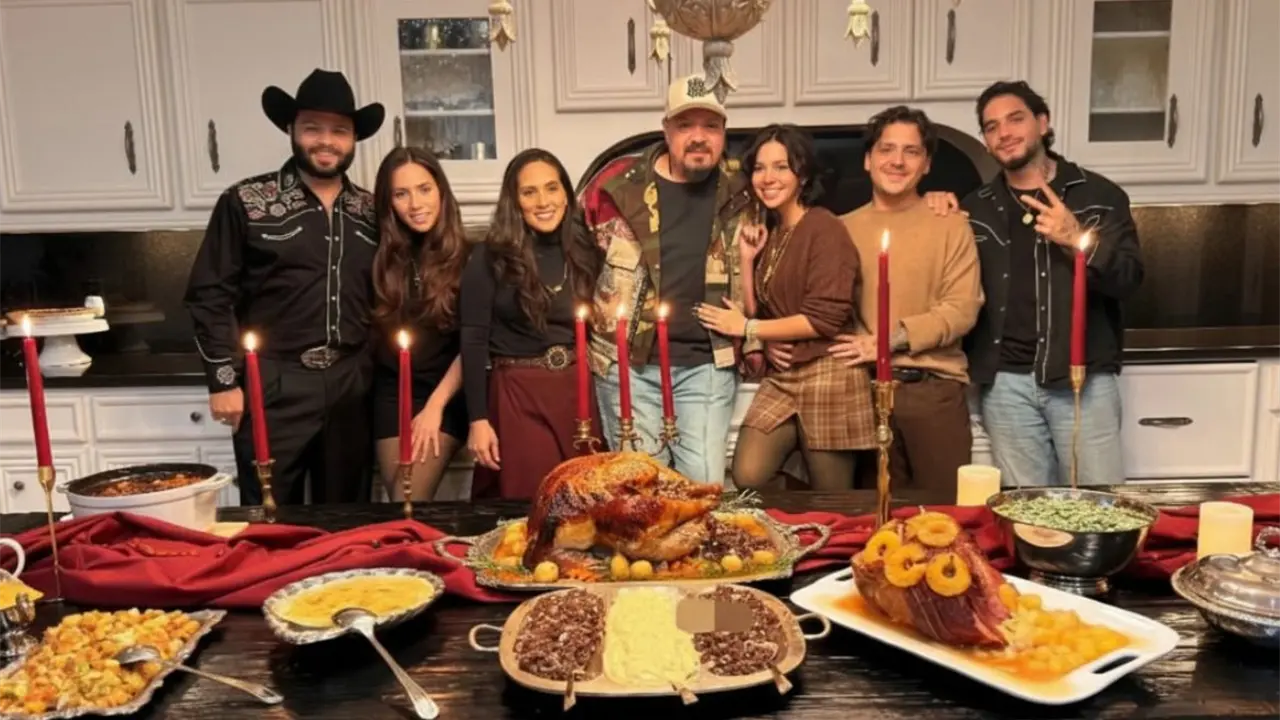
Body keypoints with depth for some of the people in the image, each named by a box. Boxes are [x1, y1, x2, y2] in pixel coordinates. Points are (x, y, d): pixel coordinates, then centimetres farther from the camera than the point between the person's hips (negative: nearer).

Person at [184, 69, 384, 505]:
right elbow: (209, 295, -3)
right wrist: (224, 380, -7)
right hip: (273, 388, -3)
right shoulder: (246, 202, -3)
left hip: (350, 387, 4)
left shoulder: (370, 210, 9)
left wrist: (380, 370, 8)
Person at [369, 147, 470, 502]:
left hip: (445, 394, -3)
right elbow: (372, 330, 9)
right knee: (399, 502, 6)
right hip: (391, 393, 3)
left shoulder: (467, 257, -9)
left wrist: (435, 405, -9)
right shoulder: (381, 257, 1)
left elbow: (472, 341, -7)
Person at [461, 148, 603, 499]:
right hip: (518, 395, -4)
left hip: (577, 392, 4)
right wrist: (478, 419, -11)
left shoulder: (584, 251, 6)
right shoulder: (491, 258, -6)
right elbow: (473, 340, -8)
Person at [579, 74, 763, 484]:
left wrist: (753, 343, 9)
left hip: (708, 363, 1)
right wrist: (593, 321, 7)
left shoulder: (738, 191, 4)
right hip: (628, 360, -1)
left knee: (704, 485, 1)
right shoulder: (621, 183, -4)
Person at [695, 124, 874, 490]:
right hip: (781, 376, 7)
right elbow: (759, 313, 10)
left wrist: (746, 329, -9)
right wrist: (747, 258, 0)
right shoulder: (771, 233, 13)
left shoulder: (824, 228, -10)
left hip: (826, 376, -6)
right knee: (745, 477, -8)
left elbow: (824, 319, -18)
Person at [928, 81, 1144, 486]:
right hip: (1006, 383, 2)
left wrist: (1081, 240, -20)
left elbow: (1129, 281, -3)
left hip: (1083, 377, -2)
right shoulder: (976, 209, 11)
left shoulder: (1099, 195, 3)